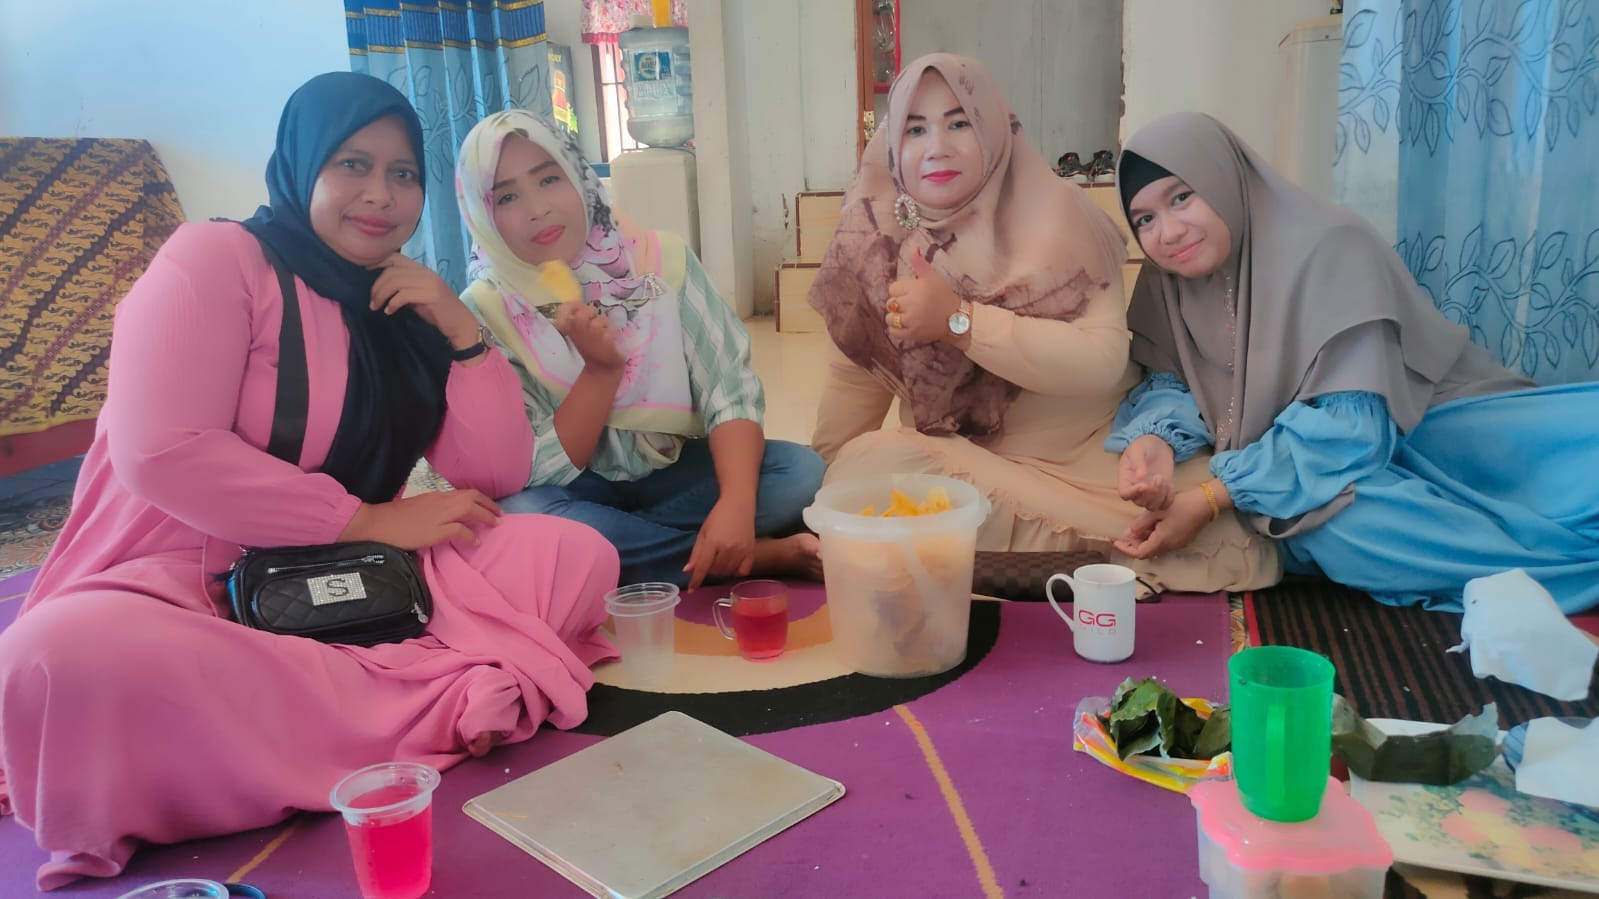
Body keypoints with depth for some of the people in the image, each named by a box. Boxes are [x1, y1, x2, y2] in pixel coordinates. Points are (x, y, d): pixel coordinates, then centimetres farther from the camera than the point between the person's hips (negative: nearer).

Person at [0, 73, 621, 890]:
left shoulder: (405, 308, 11)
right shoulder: (215, 258, -7)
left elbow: (497, 476, 4)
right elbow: (161, 453, -20)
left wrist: (459, 325, -8)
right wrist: (373, 520, -17)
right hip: (178, 587, -5)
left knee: (581, 556, -13)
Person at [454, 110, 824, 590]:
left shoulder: (661, 258, -8)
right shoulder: (485, 311, -13)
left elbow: (729, 388, -16)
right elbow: (538, 472, -14)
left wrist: (735, 502, -34)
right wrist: (602, 369, -28)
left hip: (673, 474, 1)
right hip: (578, 493, 0)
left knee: (801, 471, -23)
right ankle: (764, 556, -22)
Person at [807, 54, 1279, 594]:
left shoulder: (1054, 215, -8)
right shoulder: (874, 239, 0)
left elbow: (1103, 358, -20)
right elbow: (855, 374, 7)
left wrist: (958, 319, -24)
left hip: (1091, 453, -2)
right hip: (957, 459, 3)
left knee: (1237, 554, -23)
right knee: (866, 464, -31)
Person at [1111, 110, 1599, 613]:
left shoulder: (1327, 247, -20)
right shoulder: (1167, 285, -3)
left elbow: (1347, 424, -26)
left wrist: (1208, 500, -33)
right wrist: (1151, 439, -24)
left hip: (1432, 429, -3)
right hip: (1309, 476, 4)